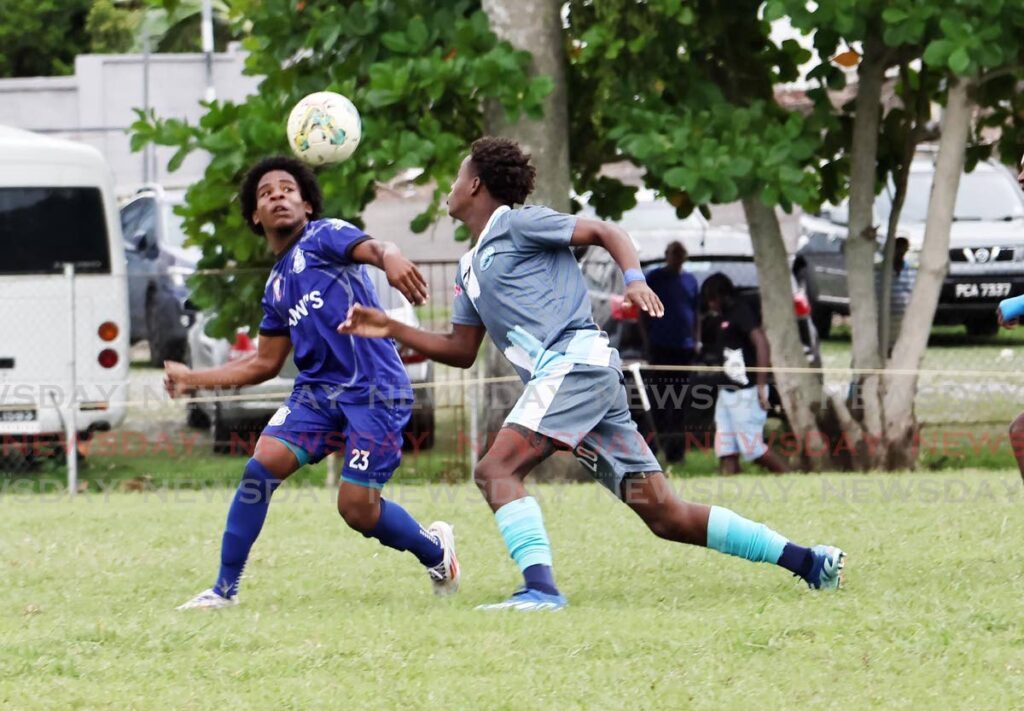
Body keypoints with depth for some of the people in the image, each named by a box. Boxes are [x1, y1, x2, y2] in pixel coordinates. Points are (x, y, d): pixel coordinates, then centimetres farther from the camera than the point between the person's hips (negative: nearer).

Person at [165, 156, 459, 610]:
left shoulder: (323, 237, -3)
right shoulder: (276, 287, 18)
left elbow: (369, 247, -25)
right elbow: (265, 364, 26)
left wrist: (390, 257, -51)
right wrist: (194, 380, 25)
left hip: (374, 390, -7)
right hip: (319, 389, 7)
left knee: (357, 509, -9)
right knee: (262, 464, -12)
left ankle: (435, 551, 21)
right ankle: (225, 588, -5)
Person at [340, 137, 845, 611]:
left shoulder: (517, 223, 2)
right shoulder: (469, 269, 27)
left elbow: (605, 233, -1)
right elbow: (462, 351, 28)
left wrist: (635, 280, -19)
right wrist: (392, 330, 21)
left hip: (573, 361, -9)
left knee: (496, 470, -19)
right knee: (663, 513, 3)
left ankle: (540, 587, -32)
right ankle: (807, 561, 3)